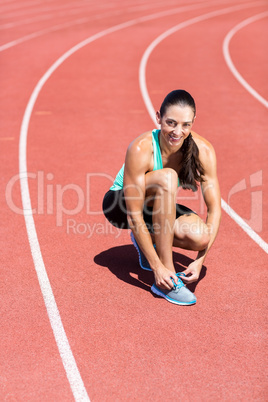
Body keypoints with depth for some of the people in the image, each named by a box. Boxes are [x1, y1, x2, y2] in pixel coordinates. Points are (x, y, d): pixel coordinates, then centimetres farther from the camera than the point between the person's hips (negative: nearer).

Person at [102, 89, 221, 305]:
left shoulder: (203, 150, -21)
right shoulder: (141, 149, -32)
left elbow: (214, 209, -18)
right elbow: (134, 216, -30)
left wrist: (199, 261, -26)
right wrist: (157, 267, -31)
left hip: (157, 209, 4)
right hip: (119, 205, -4)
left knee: (201, 237, -27)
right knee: (167, 177, -35)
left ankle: (148, 239, 7)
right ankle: (166, 280, -30)